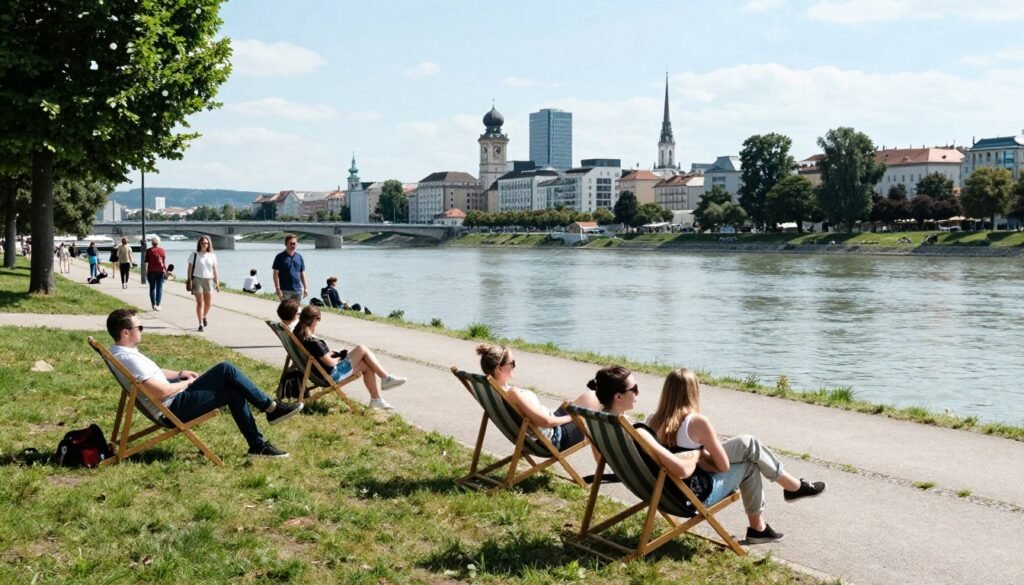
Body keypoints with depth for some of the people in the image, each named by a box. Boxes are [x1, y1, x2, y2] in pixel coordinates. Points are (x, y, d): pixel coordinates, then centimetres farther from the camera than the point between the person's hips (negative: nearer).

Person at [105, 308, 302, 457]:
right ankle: (272, 409, -4)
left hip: (173, 400, 11)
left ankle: (257, 444, 10)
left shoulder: (121, 352, 9)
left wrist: (180, 374, 12)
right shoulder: (127, 358, -24)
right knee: (226, 370, -15)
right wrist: (187, 383, -8)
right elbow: (161, 392, -26)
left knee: (234, 391, 5)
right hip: (173, 408, -11)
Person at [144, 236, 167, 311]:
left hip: (152, 271, -1)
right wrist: (166, 271, 4)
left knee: (152, 288, 8)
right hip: (160, 271, 1)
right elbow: (165, 262, -1)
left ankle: (153, 304, 2)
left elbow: (146, 262, -2)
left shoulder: (149, 251, -2)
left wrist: (146, 273, 3)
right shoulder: (162, 250, 1)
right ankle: (158, 305, 2)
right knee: (159, 288, 4)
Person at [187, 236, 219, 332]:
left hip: (208, 280, 3)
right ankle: (201, 324, -2)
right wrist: (189, 282, -7)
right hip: (197, 280, -3)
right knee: (200, 303, -6)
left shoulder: (212, 256, 7)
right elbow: (190, 269, 0)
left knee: (209, 303, 7)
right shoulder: (194, 255, 0)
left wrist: (217, 283, 5)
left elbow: (215, 270, 9)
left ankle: (204, 317, 37)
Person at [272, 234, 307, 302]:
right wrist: (278, 289, -13)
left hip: (298, 290, 4)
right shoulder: (280, 257, -3)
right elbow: (276, 274, -6)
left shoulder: (299, 257, 11)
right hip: (285, 290, -4)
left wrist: (305, 288, 9)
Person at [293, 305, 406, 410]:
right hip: (332, 374, -10)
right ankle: (386, 378, 3)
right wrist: (339, 358, -2)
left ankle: (376, 399, 22)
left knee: (367, 367, 14)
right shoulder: (313, 342, -29)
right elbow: (330, 362, -22)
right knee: (362, 349, -7)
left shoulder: (299, 337, 0)